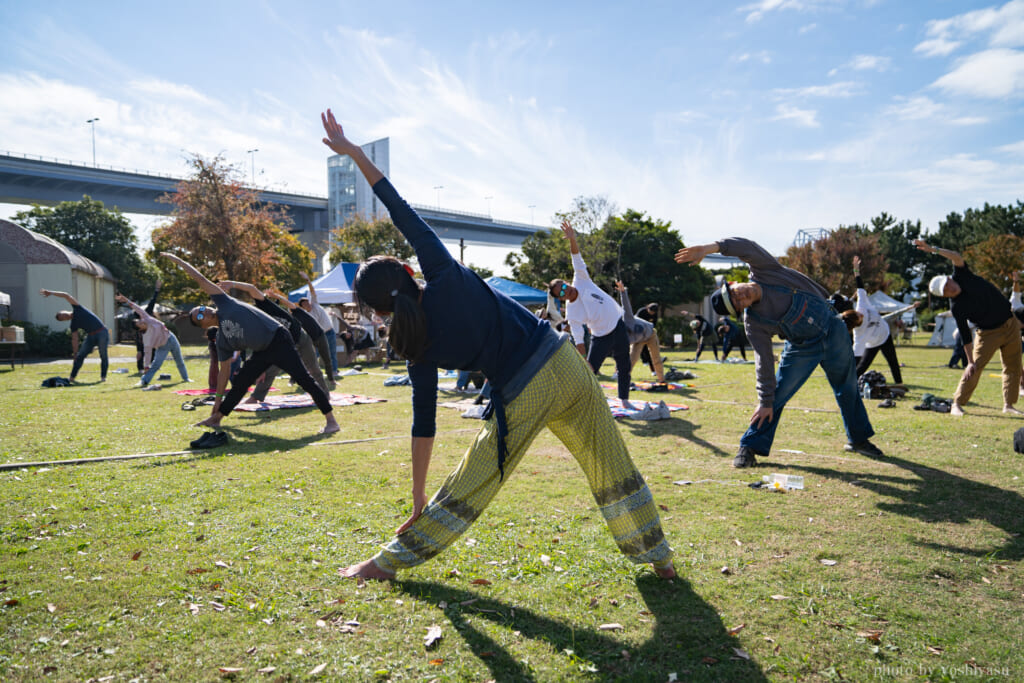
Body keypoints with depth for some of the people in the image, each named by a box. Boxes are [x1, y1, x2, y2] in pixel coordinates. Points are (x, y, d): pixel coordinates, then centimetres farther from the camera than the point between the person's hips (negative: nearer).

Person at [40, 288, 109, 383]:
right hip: (90, 336, 6)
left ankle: (103, 377, 3)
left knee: (103, 356, -5)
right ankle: (72, 377, 10)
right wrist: (75, 353, 2)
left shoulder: (77, 309, 1)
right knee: (80, 356, 2)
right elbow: (74, 340, 7)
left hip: (102, 333, -6)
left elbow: (66, 295, -5)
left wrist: (51, 293, -6)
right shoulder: (73, 325, 9)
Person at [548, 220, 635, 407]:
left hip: (618, 326, 4)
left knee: (624, 367, 12)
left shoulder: (581, 281, -12)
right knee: (589, 371, -11)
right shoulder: (571, 312, -19)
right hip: (601, 337, -3)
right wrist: (585, 362, -23)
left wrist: (572, 239, -39)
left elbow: (577, 260, -22)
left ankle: (624, 399, 28)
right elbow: (578, 340, -19)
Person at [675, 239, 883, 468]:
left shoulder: (764, 271, -19)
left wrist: (709, 248, -46)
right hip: (802, 348, -2)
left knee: (847, 389, 15)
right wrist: (765, 401, -20)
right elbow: (764, 363, -18)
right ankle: (750, 447, 5)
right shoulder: (753, 324, -21)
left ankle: (858, 439, 36)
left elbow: (746, 247, -34)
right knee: (777, 395, -8)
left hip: (832, 327, 2)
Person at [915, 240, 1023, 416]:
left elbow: (957, 257, -26)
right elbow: (965, 336, -15)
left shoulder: (963, 276, -10)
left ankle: (1008, 405, 15)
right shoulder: (956, 307, -17)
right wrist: (970, 361, -18)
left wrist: (933, 249, -38)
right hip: (988, 333, -4)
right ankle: (957, 404, 1)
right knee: (974, 369, -9)